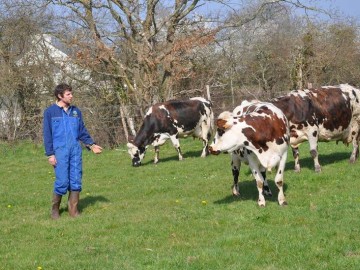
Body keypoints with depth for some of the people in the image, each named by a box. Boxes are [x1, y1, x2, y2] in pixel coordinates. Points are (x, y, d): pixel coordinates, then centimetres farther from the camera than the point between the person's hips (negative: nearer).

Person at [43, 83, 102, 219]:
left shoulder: (76, 111, 13)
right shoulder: (50, 112, 0)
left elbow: (82, 131, 18)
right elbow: (47, 134, -1)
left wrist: (91, 145, 6)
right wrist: (50, 154, -6)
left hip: (76, 150, 4)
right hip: (60, 151, -4)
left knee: (76, 181, 2)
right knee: (62, 182, -8)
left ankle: (73, 210, 11)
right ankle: (55, 209, 11)